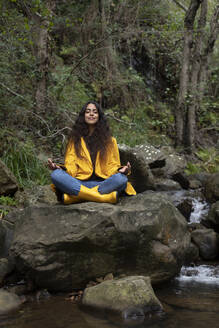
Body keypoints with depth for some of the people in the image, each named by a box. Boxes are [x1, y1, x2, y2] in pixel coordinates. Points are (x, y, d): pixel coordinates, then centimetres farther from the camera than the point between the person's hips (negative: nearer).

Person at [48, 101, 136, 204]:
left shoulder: (109, 140, 20)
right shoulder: (75, 139, 19)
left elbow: (112, 166, 11)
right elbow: (70, 165, 8)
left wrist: (120, 170, -13)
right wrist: (59, 168, -14)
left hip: (102, 183, 0)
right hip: (79, 182, 0)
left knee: (121, 178, -32)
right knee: (56, 175, -30)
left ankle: (73, 196, -35)